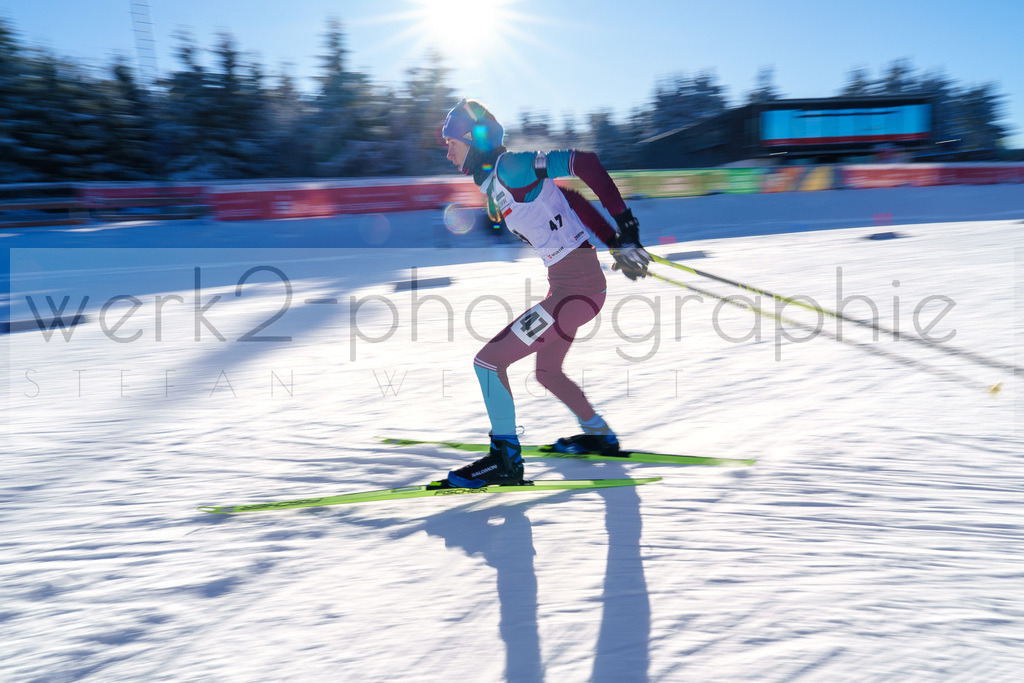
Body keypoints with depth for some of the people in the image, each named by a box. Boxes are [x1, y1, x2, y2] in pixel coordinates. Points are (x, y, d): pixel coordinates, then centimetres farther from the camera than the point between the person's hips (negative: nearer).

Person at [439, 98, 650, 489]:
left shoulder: (511, 166, -15)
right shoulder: (495, 182, 13)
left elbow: (585, 164, -20)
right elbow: (564, 198, 16)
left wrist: (625, 231, -20)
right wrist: (614, 241, 14)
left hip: (577, 288, -10)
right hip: (564, 284, 10)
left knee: (488, 361, -9)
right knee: (547, 372, 27)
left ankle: (506, 460, 3)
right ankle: (600, 437, 45)